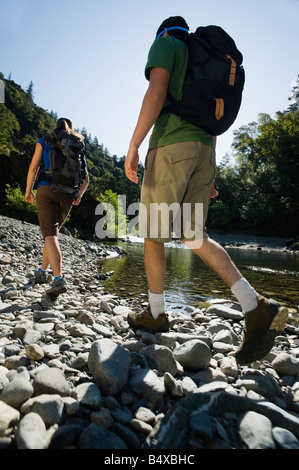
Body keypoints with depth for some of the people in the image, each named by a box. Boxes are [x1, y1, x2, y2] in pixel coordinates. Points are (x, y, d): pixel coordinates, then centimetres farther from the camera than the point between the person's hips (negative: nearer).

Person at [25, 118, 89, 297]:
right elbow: (86, 178, 12)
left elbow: (33, 168, 3)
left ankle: (59, 279, -28)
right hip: (68, 195, 3)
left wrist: (29, 190, 13)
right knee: (52, 232, 18)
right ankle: (42, 272, 28)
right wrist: (79, 196, 24)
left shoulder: (44, 142, 11)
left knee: (50, 235, -12)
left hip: (46, 189, -3)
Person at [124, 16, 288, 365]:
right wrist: (208, 173, 23)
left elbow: (156, 91, -10)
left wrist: (133, 145, -14)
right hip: (203, 151, 7)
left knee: (152, 233, 2)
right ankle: (256, 309, -10)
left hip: (171, 146, -7)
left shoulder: (164, 45, 12)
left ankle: (155, 314, 11)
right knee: (193, 238, 2)